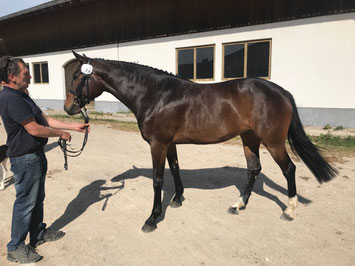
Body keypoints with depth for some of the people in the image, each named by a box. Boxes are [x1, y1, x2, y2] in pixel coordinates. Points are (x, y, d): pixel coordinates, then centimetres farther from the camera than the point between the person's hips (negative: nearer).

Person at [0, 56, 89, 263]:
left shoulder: (21, 96, 12)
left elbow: (45, 119, 12)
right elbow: (34, 129, -26)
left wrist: (74, 127, 7)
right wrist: (61, 134, -12)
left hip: (35, 155, 10)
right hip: (25, 158, -10)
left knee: (37, 198, 21)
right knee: (26, 202, 2)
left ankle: (38, 233, 38)